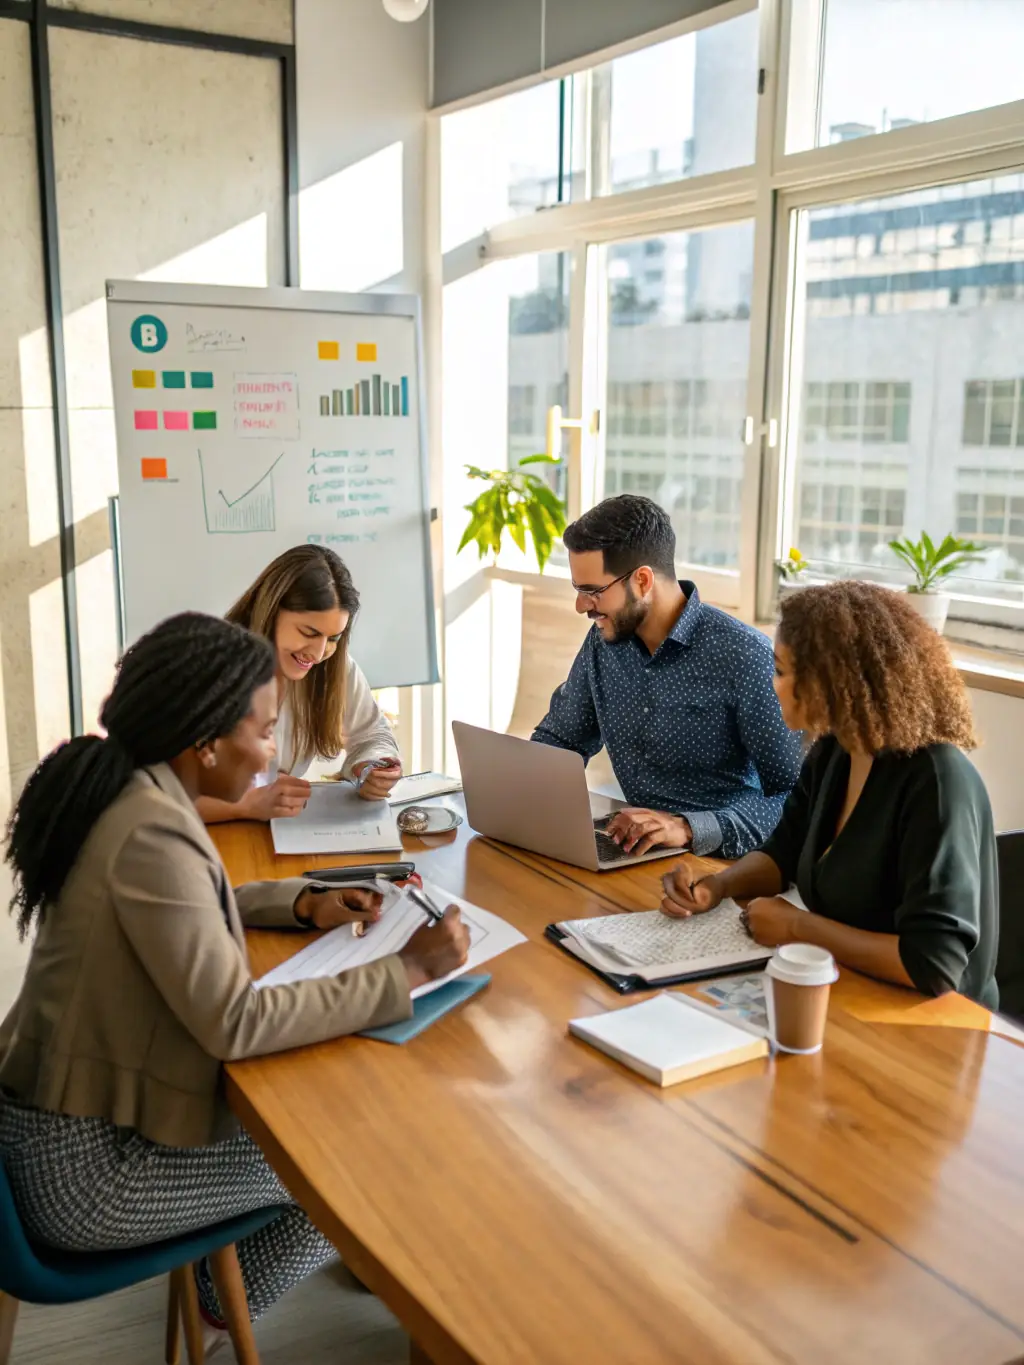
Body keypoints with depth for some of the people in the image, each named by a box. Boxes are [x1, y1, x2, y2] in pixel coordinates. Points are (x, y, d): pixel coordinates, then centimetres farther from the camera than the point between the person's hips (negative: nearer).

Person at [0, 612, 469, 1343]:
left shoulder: (123, 792, -1)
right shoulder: (152, 833, -30)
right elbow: (235, 1024, -31)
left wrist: (303, 904, 4)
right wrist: (406, 971, -26)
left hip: (63, 1110, 9)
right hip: (88, 1167, -9)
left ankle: (226, 1255, 38)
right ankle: (230, 1295, 31)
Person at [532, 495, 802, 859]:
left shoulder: (745, 657, -17)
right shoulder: (604, 641, 4)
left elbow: (802, 799, -18)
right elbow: (559, 738, 18)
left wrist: (691, 828, -31)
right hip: (638, 852, 6)